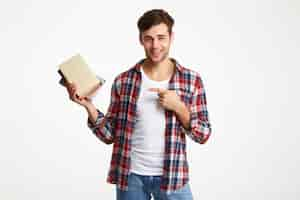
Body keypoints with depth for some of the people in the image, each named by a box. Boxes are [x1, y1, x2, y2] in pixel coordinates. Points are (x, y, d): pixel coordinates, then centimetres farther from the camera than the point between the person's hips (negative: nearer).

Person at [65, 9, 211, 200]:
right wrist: (88, 106, -13)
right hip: (130, 176, 1)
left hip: (172, 177, 0)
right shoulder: (123, 81, -1)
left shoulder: (191, 79, -3)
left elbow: (203, 135, -1)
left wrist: (179, 107, -16)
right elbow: (110, 135, 1)